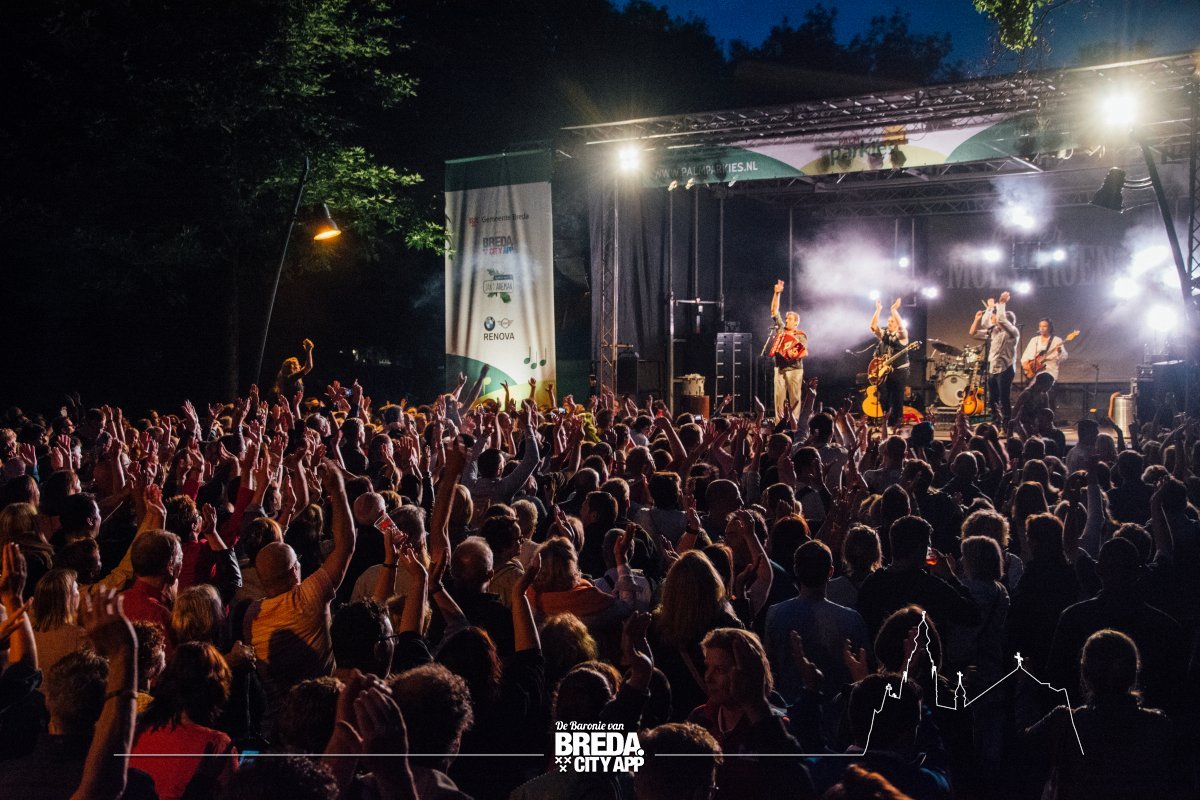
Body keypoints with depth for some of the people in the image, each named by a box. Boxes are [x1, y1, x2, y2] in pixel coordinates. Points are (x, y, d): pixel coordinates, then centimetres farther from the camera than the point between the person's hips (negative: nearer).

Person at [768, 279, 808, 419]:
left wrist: (796, 354, -29)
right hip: (779, 369, 4)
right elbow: (774, 310, 8)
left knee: (794, 398, -4)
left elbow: (804, 351, -9)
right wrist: (777, 293, -1)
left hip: (794, 370, -4)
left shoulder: (801, 336, 1)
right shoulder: (780, 329, 12)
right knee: (779, 398, -1)